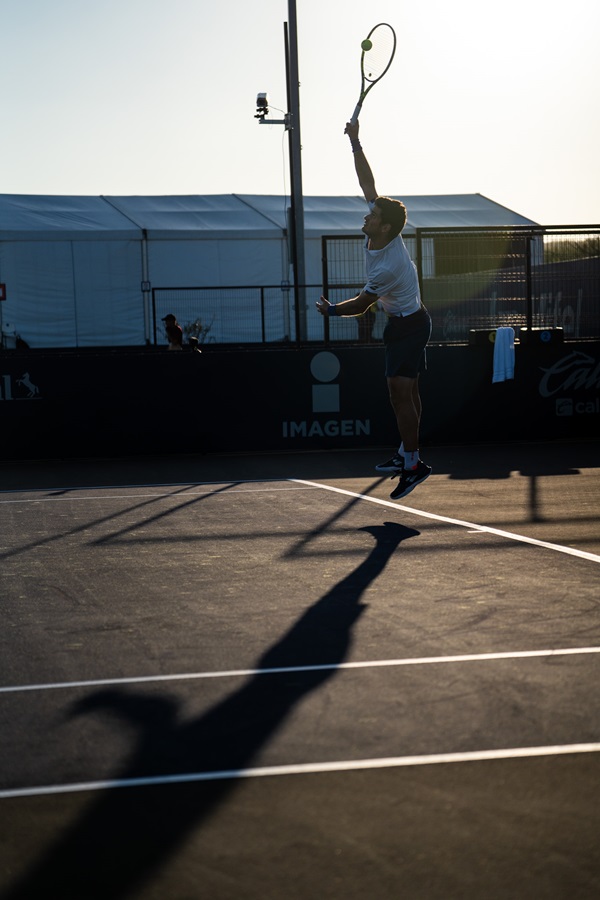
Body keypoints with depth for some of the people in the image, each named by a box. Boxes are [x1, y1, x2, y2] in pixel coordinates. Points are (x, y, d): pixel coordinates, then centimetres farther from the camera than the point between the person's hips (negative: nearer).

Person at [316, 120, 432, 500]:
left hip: (408, 327, -10)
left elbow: (361, 305, -17)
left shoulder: (386, 269, -31)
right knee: (407, 391, 14)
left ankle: (413, 464, -12)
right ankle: (408, 454, 23)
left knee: (400, 392, -14)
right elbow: (368, 182, -1)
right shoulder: (384, 232, -9)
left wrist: (332, 310, 1)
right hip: (409, 321, 10)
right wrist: (356, 142, -2)